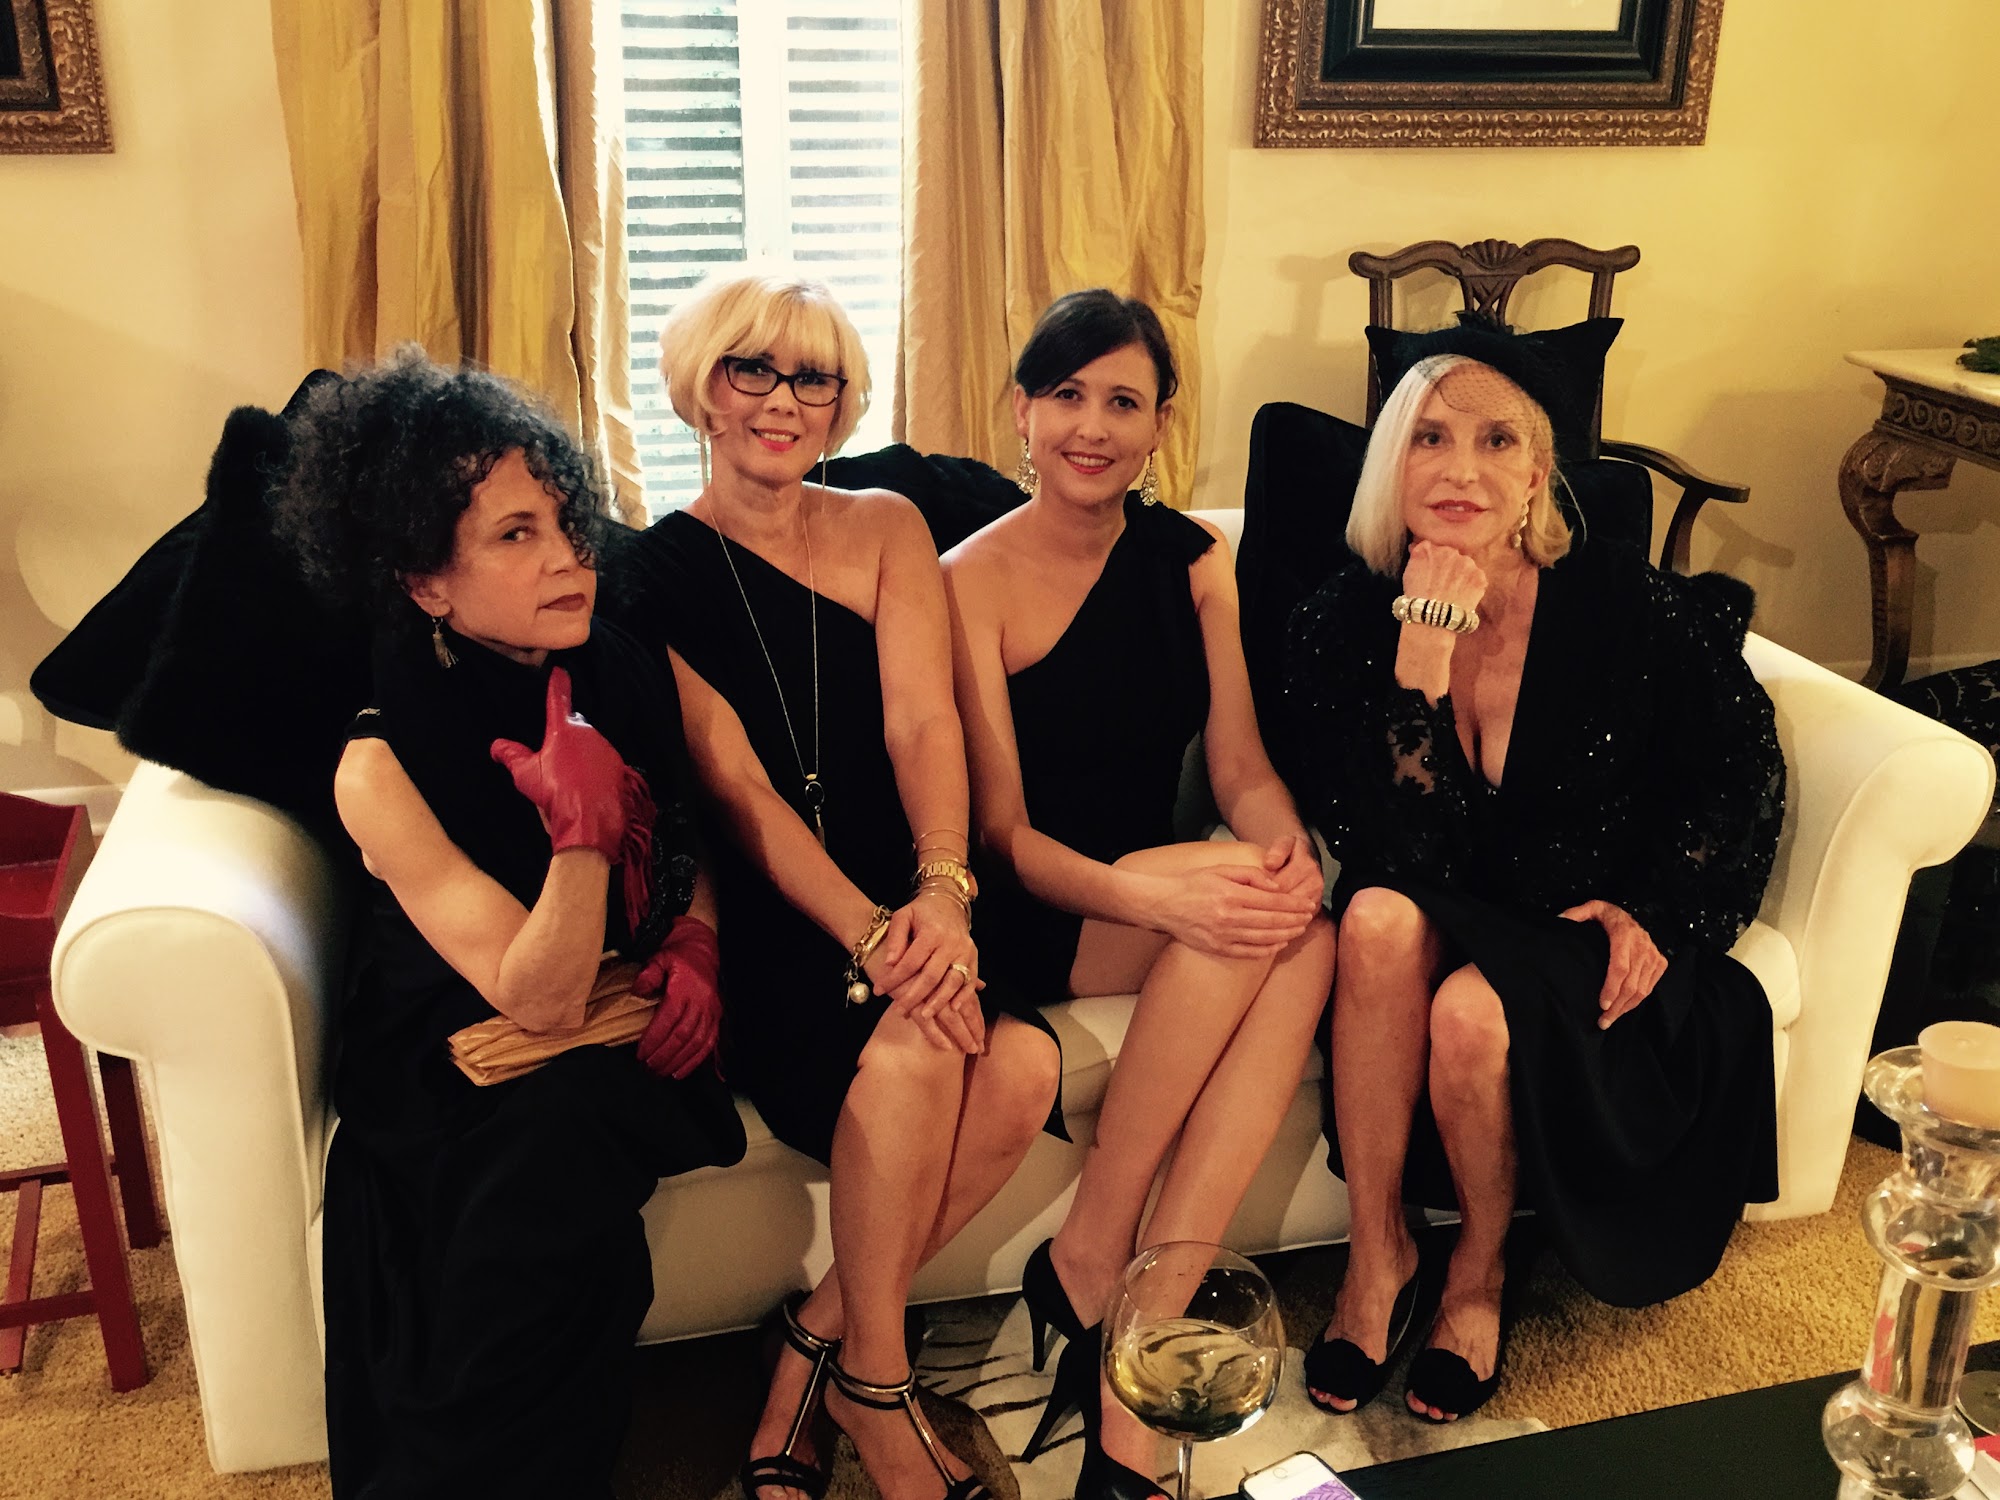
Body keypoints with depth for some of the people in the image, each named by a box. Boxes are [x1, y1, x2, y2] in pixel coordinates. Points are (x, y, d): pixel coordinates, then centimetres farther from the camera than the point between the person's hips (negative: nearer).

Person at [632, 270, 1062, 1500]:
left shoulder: (887, 527, 12)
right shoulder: (655, 573, 3)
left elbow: (923, 720, -3)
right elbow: (735, 787, -8)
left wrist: (941, 891, -22)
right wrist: (870, 937, -22)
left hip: (908, 899, 3)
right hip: (759, 924, -3)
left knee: (1022, 1066, -25)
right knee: (911, 1050, -31)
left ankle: (820, 1333, -1)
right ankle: (874, 1386, -5)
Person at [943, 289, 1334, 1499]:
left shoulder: (1195, 560, 8)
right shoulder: (974, 579, -7)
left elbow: (1243, 771, 5)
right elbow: (1003, 832, -11)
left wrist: (1293, 845, -20)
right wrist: (1159, 896, -29)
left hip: (1162, 889, 4)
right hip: (1027, 916, -4)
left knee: (1302, 935, -30)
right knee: (1239, 903, -32)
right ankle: (1092, 1260, -16)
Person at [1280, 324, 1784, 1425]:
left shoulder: (1628, 609, -13)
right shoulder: (1341, 624, -11)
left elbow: (1741, 770, 3)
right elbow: (1389, 856, -19)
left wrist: (1657, 910, -8)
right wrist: (1422, 663, -29)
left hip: (1585, 938, -1)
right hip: (1448, 925, 1)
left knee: (1474, 1013, -31)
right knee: (1381, 920, -32)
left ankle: (1482, 1267, 3)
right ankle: (1375, 1254, -13)